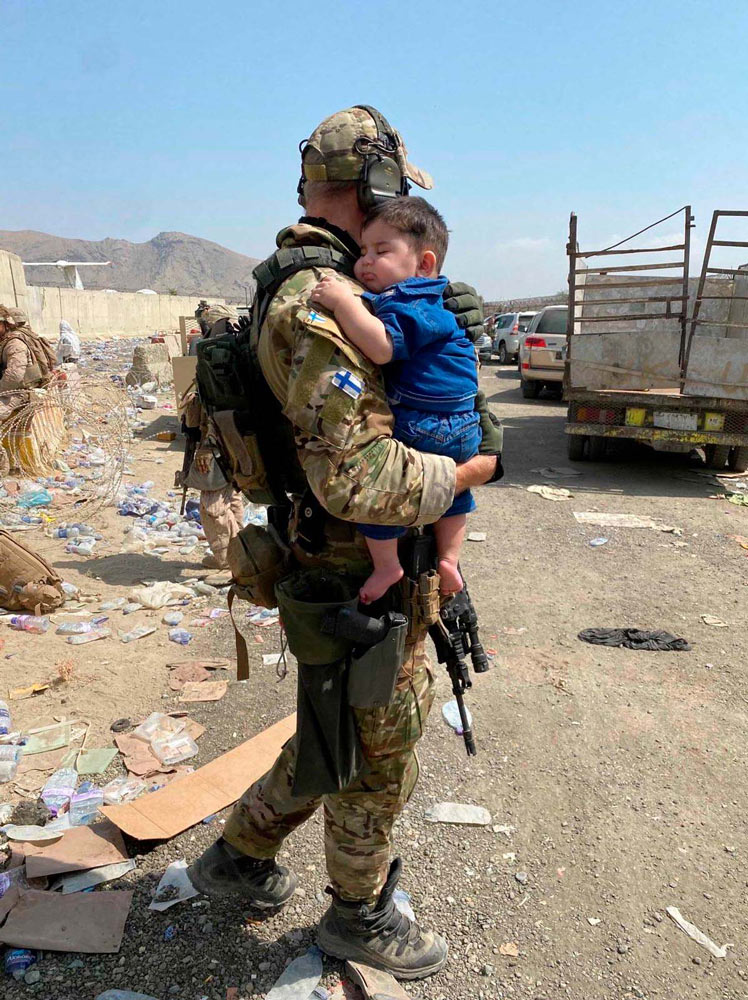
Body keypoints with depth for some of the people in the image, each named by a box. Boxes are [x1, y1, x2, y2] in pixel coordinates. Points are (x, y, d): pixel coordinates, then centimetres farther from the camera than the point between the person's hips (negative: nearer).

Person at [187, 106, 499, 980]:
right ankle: (360, 915, 37)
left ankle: (240, 855, 42)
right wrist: (464, 475, -18)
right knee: (379, 750, 11)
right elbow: (356, 479, -34)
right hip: (368, 578, -10)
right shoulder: (322, 308, -25)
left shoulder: (306, 285, 10)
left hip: (350, 566, 10)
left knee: (340, 727, 25)